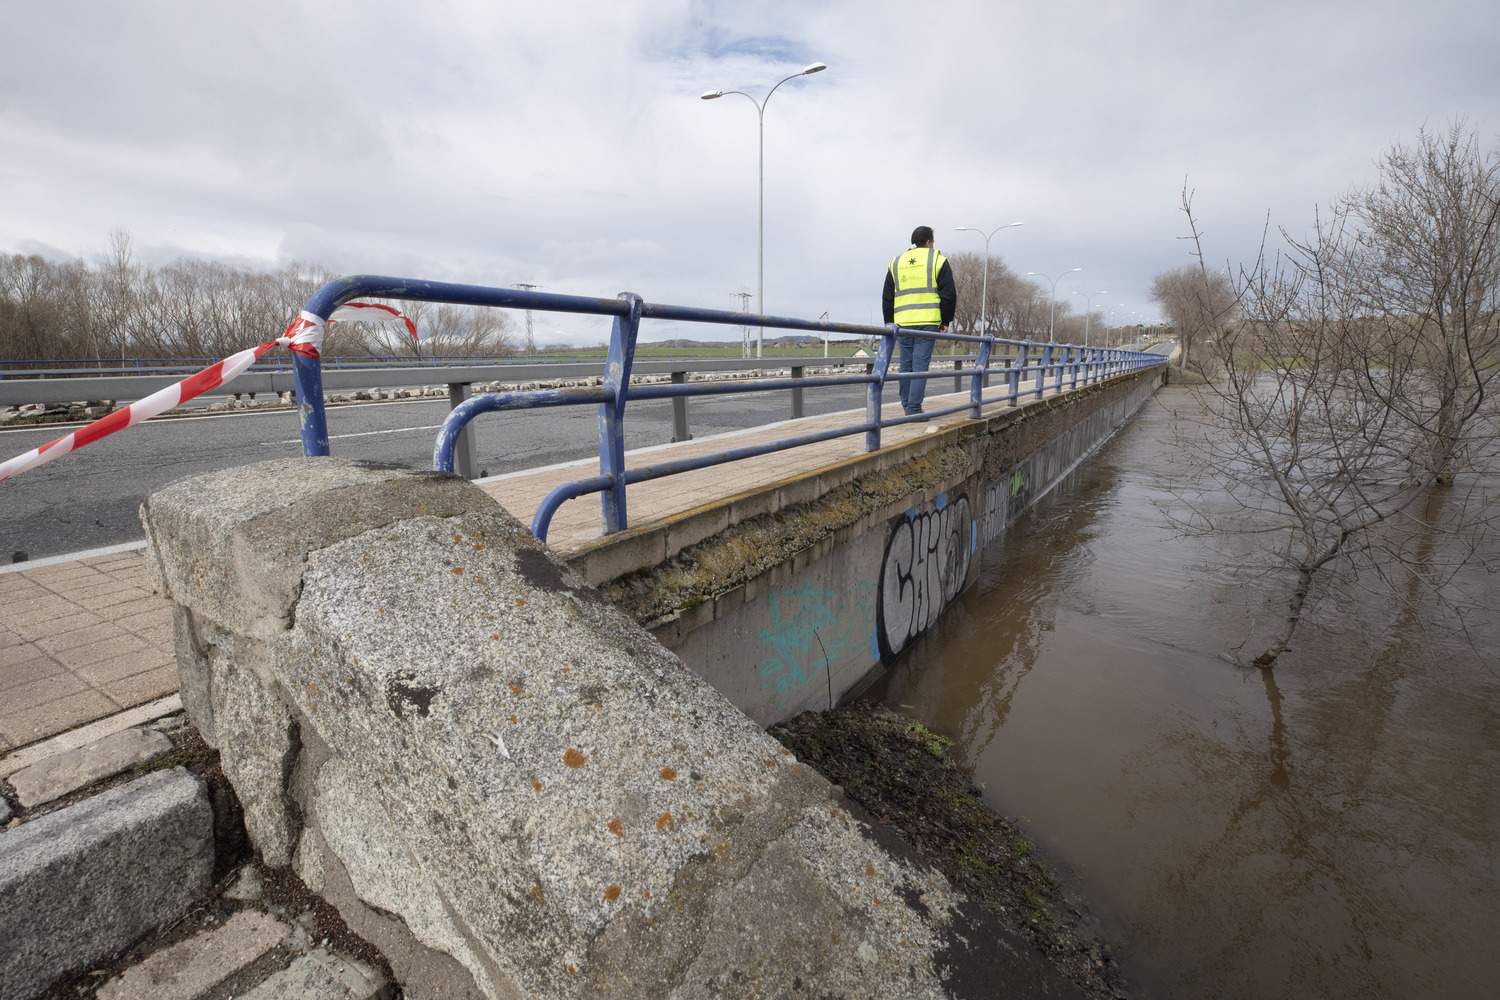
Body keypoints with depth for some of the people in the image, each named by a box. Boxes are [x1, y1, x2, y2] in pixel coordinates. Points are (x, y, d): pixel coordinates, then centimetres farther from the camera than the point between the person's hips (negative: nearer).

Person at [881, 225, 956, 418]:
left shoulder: (896, 262, 16)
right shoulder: (937, 260, 5)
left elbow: (887, 296, 15)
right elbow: (948, 294, 1)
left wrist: (889, 322, 19)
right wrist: (945, 321, 8)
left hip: (902, 322, 4)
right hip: (928, 321, -3)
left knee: (906, 364, 12)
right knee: (920, 365, -4)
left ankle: (907, 406, 19)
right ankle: (914, 409, -9)